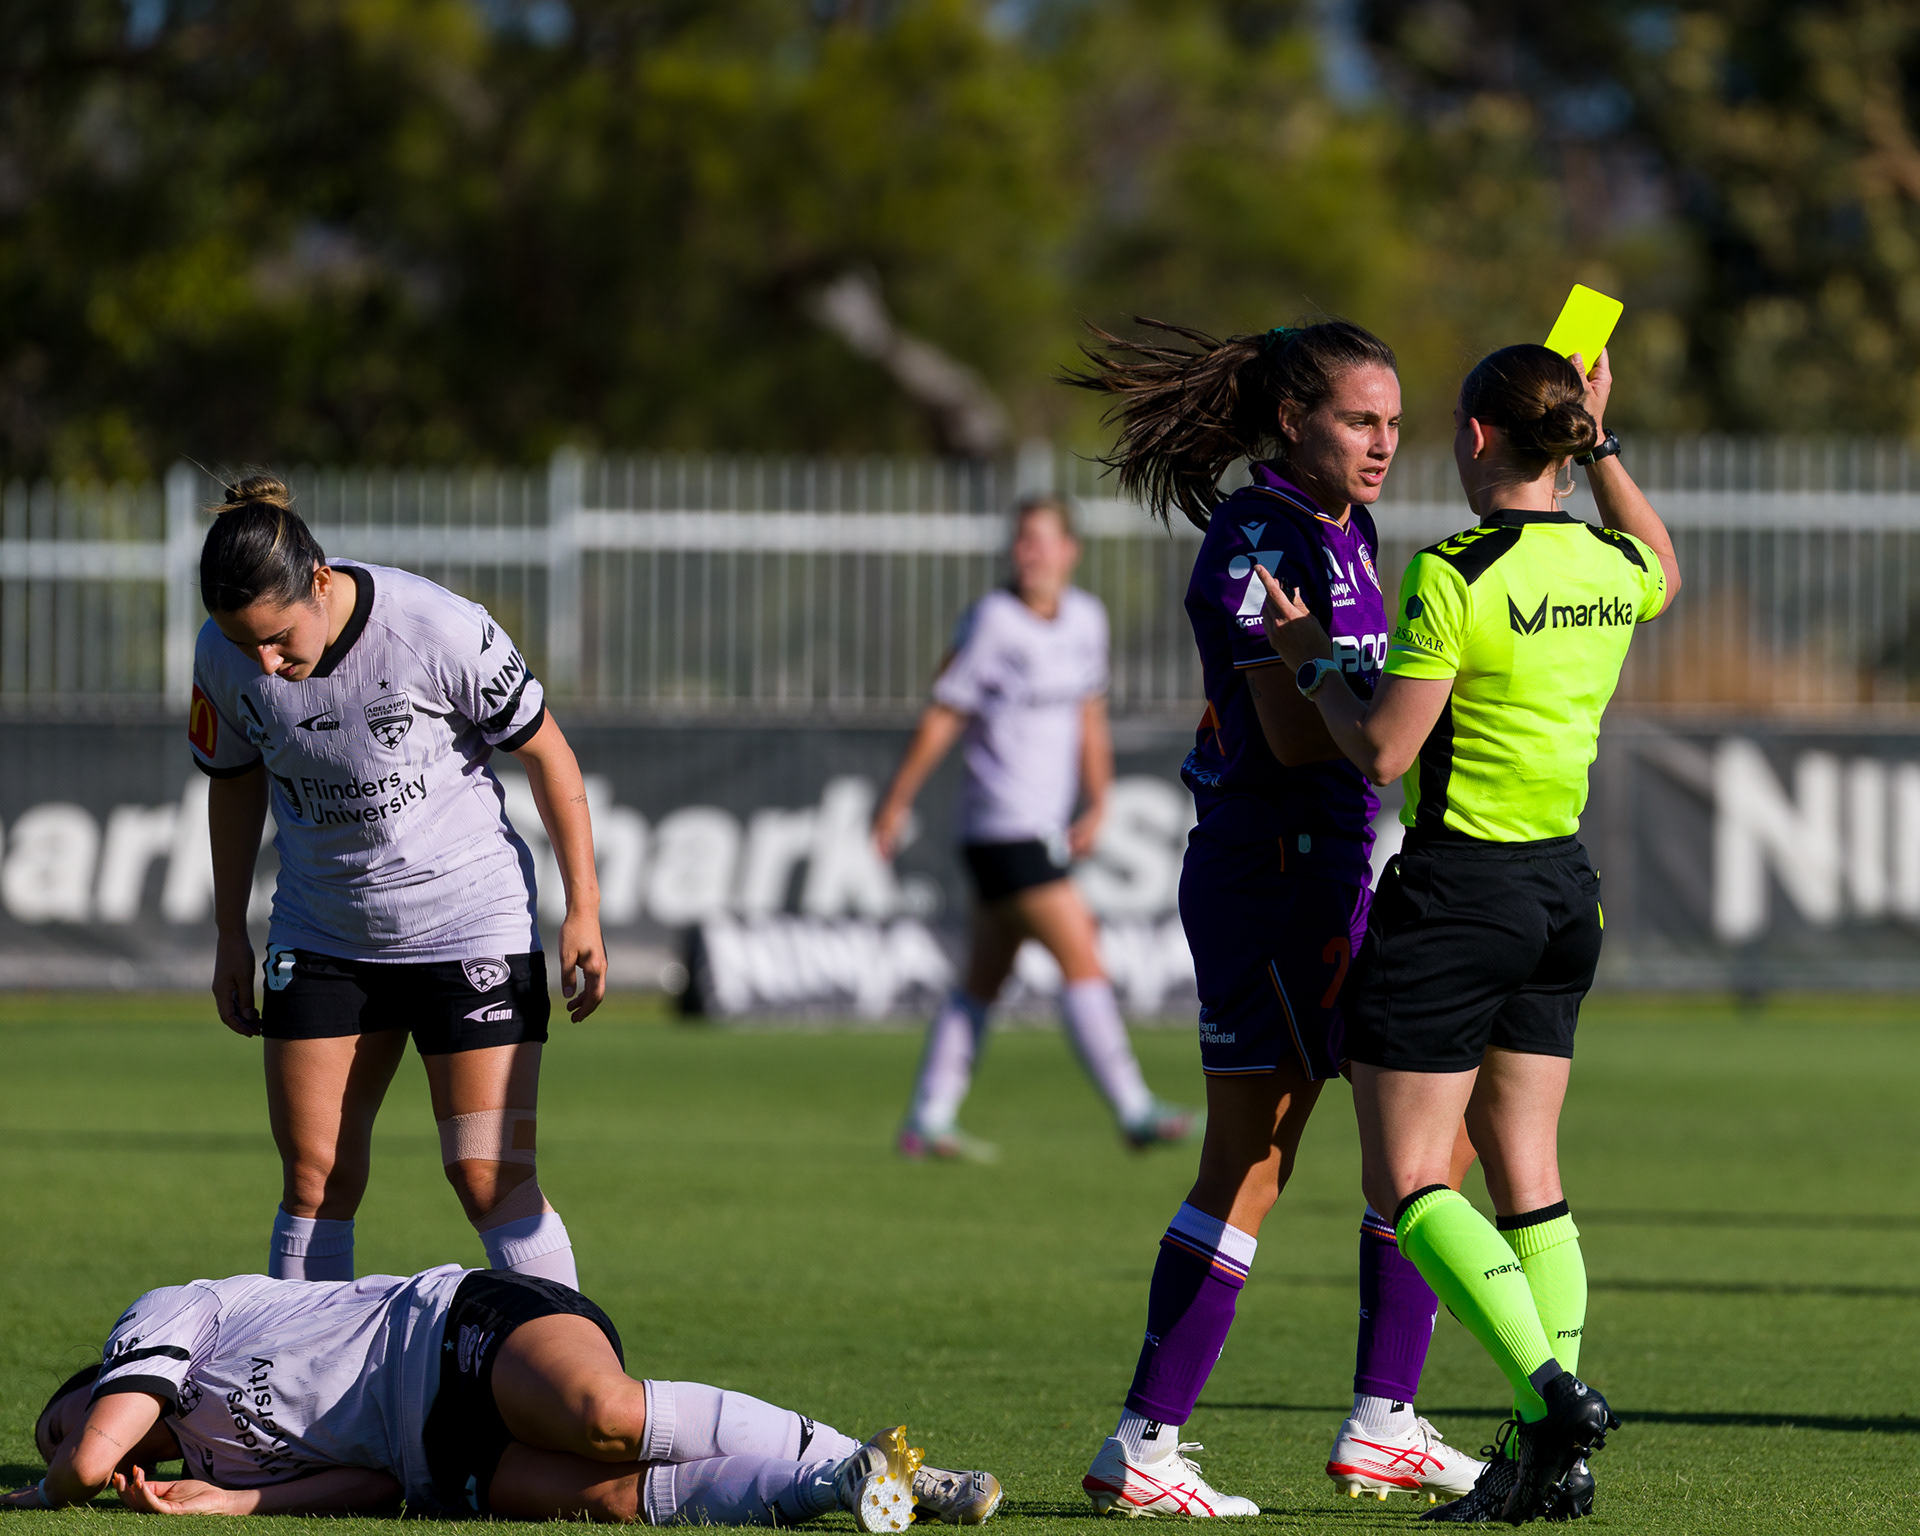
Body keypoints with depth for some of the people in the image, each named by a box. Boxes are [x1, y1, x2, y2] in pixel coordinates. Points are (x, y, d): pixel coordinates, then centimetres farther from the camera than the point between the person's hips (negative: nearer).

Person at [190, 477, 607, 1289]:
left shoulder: (442, 629, -23)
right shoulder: (224, 657, -11)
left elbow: (546, 753, -9)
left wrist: (582, 910, -7)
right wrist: (231, 936, 14)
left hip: (472, 925, -4)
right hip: (321, 939, 4)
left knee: (490, 1177, -10)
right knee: (313, 1178, 0)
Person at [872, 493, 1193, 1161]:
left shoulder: (1086, 618, 9)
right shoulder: (993, 621, -11)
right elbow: (941, 718, -7)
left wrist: (1098, 805, 14)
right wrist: (896, 805, -2)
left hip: (1043, 827, 8)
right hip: (1003, 825, -8)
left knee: (984, 981, 10)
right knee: (1082, 959, -11)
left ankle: (926, 1123, 15)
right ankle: (1134, 1111, -9)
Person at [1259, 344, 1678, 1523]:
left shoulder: (1455, 577, -18)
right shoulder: (1611, 567, 3)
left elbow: (1383, 752, -17)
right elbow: (1664, 576, 29)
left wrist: (1310, 660, -2)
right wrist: (1604, 445, 27)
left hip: (1457, 890, -7)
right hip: (1564, 889, 7)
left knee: (1408, 1181, -1)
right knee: (1527, 1175, 11)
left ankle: (1551, 1392, -19)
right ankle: (1550, 1459, 6)